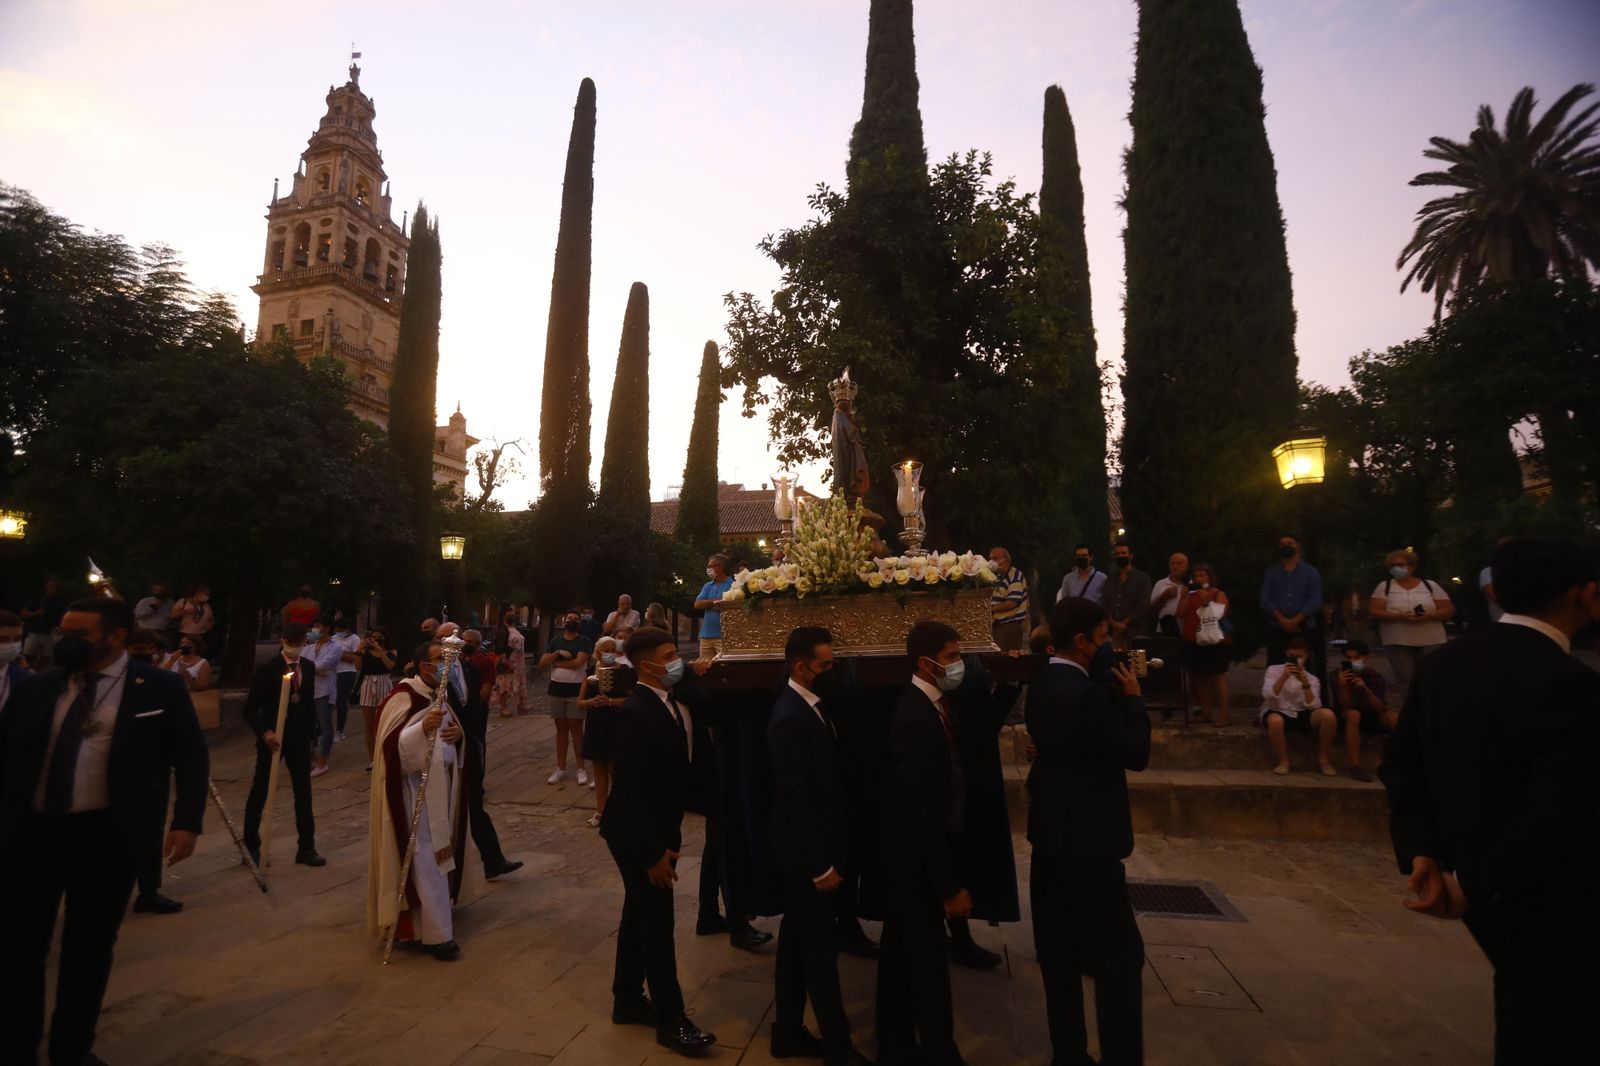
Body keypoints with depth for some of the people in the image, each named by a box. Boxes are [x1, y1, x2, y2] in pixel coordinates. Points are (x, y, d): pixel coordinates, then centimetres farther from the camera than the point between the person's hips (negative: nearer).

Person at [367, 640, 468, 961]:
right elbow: (391, 745, -24)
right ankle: (436, 933, 4)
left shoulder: (441, 694, 7)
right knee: (424, 860, -4)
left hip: (440, 789, 8)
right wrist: (423, 728, -39)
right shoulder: (403, 697, -16)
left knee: (437, 856, 15)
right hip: (413, 792, -8)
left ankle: (424, 920, 32)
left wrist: (458, 732, -8)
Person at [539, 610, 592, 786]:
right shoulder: (555, 641, 9)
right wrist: (558, 653, -13)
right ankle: (560, 769, 16)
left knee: (576, 727, -1)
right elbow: (542, 664, 1)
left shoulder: (584, 641, -4)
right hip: (557, 688, 4)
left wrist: (557, 663, -7)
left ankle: (581, 768, 6)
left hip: (576, 689, -4)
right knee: (561, 727, 10)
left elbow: (578, 662, -19)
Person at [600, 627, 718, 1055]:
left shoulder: (669, 702, 1)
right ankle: (671, 1020, 20)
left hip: (654, 829, 9)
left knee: (640, 915, 21)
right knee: (657, 923, 4)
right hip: (638, 834, -9)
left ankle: (628, 1000, 38)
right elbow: (630, 789, -26)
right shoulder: (637, 713, -26)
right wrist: (653, 851, -23)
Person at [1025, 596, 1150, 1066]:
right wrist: (1132, 697, -5)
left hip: (1051, 830, 9)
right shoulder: (1086, 693, -24)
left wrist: (1115, 693, 5)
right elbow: (1136, 754, -15)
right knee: (1119, 953, 6)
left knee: (1060, 952, 17)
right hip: (1087, 836, -9)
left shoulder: (1040, 685, 3)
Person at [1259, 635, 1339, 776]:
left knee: (1328, 715, -26)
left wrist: (1306, 684, -20)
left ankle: (1323, 758, -4)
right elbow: (1267, 696, -15)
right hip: (1277, 713, -3)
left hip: (1301, 715, 3)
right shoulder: (1273, 670, 1)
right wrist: (1283, 677, -24)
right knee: (1275, 721, -40)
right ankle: (1283, 761, -15)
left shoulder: (1312, 679, 9)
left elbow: (1313, 706, -8)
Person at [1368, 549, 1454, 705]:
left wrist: (1430, 615, -14)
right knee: (1404, 680, 0)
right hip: (1398, 643, -1)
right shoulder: (1384, 586, 5)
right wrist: (1399, 616, -17)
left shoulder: (1430, 585, 8)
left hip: (1431, 642, 1)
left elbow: (1449, 609, 6)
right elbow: (1374, 612, -3)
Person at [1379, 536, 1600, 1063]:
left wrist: (1421, 853, -2)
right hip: (1536, 892, -7)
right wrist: (1473, 883, -19)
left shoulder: (1443, 661, -1)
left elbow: (1400, 761, 2)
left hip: (1477, 875, 7)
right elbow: (1557, 815, -28)